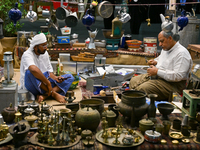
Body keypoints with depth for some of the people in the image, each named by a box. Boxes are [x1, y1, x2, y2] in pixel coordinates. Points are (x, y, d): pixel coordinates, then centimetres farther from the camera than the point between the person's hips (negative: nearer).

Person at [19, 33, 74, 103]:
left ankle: (45, 95, -26)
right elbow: (34, 69, -37)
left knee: (70, 77, -5)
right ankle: (53, 94, -25)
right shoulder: (27, 55, -16)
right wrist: (48, 82, -33)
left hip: (44, 85, 8)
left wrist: (55, 78, -9)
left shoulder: (45, 53, 8)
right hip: (30, 86, -7)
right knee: (29, 72, -39)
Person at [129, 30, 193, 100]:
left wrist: (157, 72, -23)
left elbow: (178, 76, -27)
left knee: (142, 88, -27)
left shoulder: (182, 53, -18)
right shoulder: (165, 49, 12)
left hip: (172, 84, -10)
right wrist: (155, 62, 7)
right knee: (133, 81, 1)